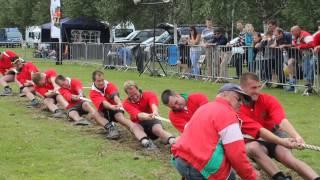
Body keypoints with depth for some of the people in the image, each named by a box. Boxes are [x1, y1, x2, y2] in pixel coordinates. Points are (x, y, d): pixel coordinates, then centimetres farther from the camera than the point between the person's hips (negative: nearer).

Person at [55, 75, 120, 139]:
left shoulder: (75, 81, 2)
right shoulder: (61, 90, 3)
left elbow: (79, 88, -22)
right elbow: (69, 96, -20)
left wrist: (80, 94, -47)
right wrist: (75, 97, -44)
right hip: (71, 107, 2)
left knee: (86, 104, -34)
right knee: (72, 113, -31)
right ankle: (79, 119, -67)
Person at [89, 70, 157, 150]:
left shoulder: (110, 85, -6)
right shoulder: (93, 93, -10)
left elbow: (115, 96, -26)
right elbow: (103, 102, -28)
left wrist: (119, 103, -50)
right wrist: (112, 107, -50)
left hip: (115, 107, -3)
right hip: (104, 111, 3)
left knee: (120, 117, -33)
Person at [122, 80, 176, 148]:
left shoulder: (149, 95, -10)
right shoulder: (127, 103, -12)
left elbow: (153, 104, -34)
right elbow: (138, 115, -31)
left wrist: (155, 112, -60)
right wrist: (149, 116, -54)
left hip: (152, 121, -1)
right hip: (139, 124, 1)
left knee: (158, 129, -34)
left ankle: (172, 140, -60)